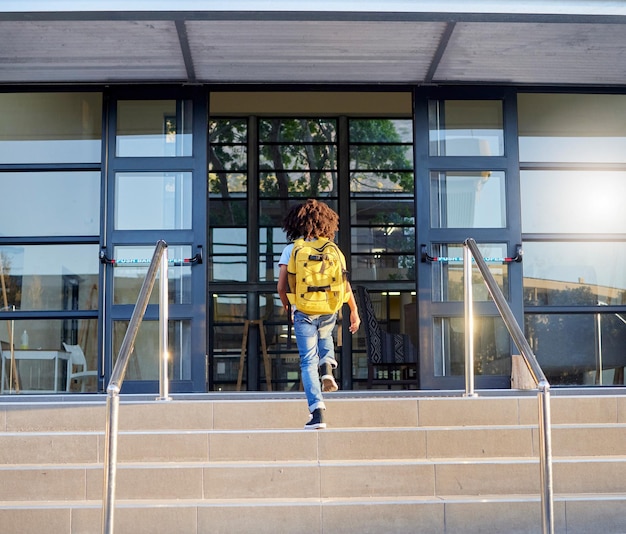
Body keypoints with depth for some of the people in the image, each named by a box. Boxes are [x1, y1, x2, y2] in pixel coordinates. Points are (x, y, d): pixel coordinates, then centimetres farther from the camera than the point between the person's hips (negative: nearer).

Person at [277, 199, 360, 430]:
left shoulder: (290, 250, -1)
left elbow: (281, 286, -5)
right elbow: (345, 284, -3)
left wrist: (287, 307, 13)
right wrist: (354, 311, 6)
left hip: (303, 313, -2)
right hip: (328, 312, 2)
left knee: (308, 362, 2)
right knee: (324, 338, 36)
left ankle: (317, 411, -10)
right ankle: (327, 369, 11)